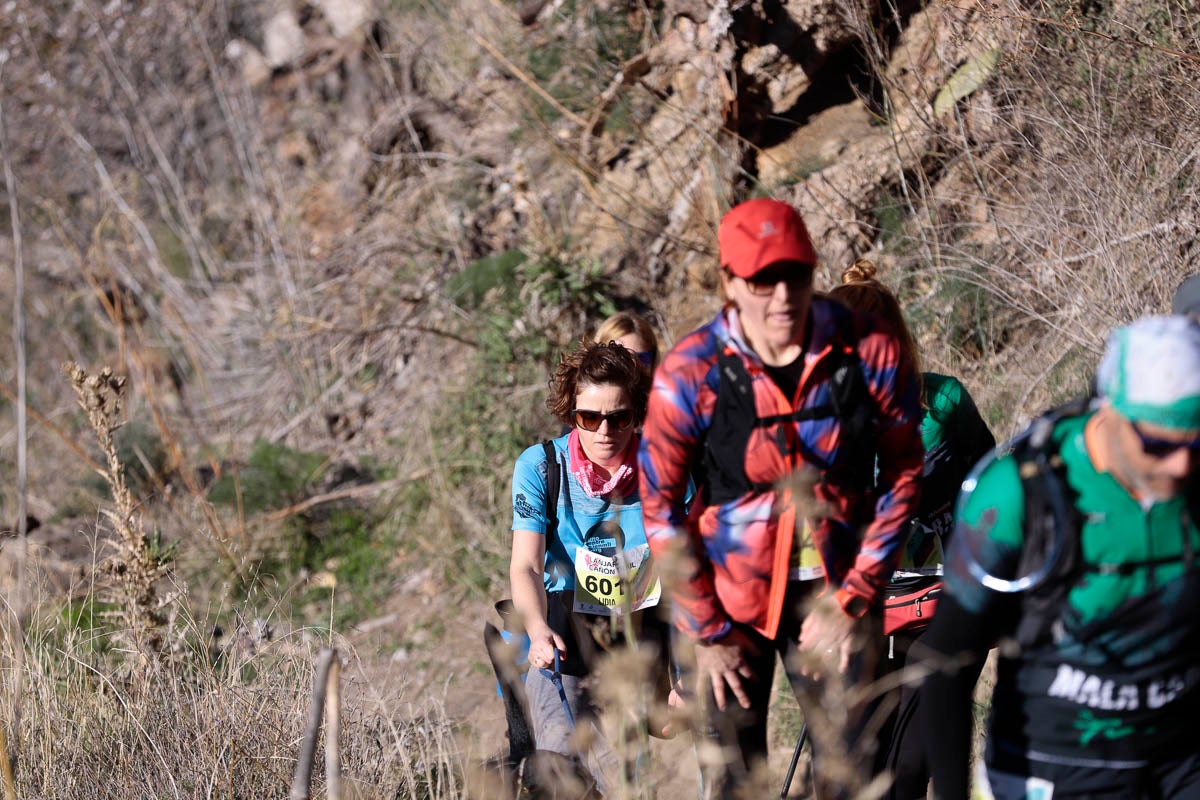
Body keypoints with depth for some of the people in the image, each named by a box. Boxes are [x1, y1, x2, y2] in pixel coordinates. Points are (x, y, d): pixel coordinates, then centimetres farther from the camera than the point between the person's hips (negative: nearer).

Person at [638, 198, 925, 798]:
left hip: (833, 593, 1)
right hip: (731, 600, -1)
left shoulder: (869, 355, -11)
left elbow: (902, 478, -2)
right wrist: (708, 631, -5)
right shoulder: (690, 374, -14)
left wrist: (852, 600, -5)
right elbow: (660, 506, -6)